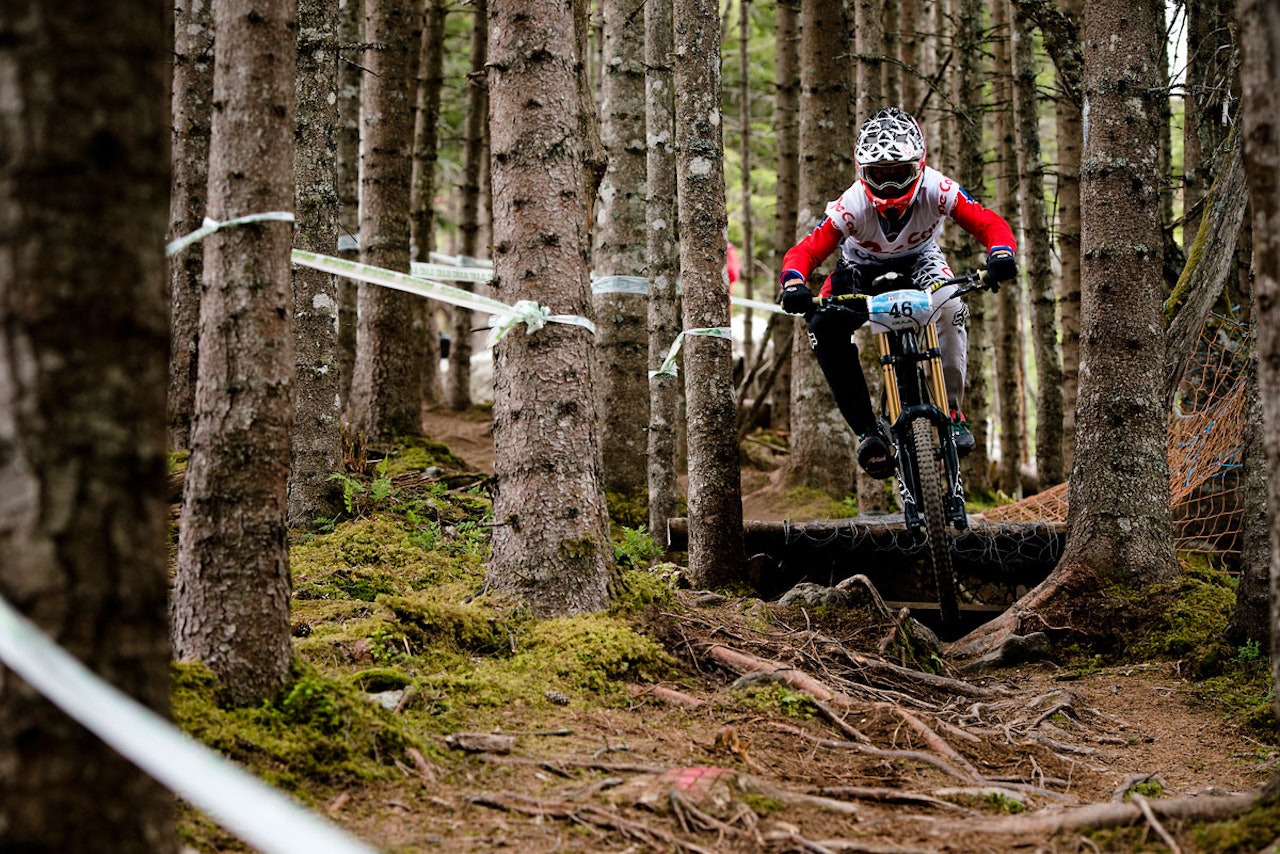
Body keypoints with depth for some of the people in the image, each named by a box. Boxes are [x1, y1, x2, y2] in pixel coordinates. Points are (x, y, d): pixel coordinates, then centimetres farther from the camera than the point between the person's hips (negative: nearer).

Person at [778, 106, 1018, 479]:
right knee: (824, 329, -28)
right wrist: (794, 283, -58)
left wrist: (1000, 253, -55)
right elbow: (805, 251, -36)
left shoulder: (935, 189, -32)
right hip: (864, 267, 0)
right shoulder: (852, 205, -34)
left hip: (920, 259, 0)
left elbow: (989, 223, -33)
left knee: (949, 309, -34)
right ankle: (868, 431, -18)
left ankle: (951, 409, -15)